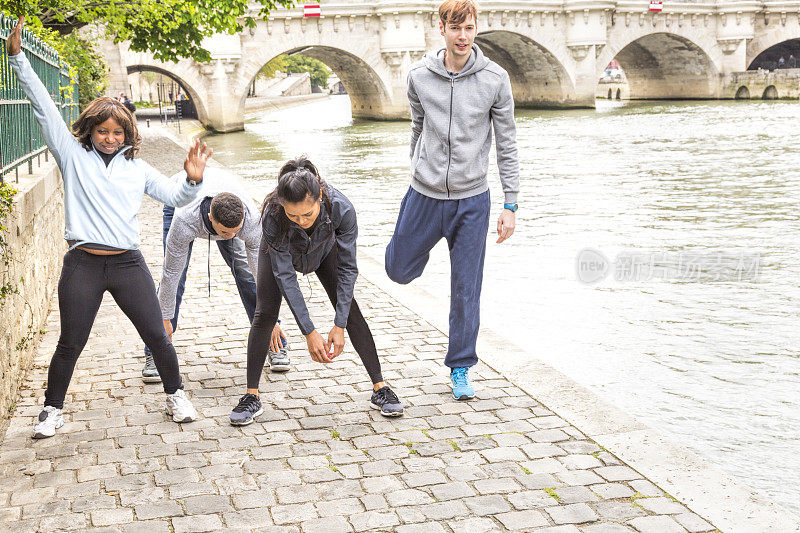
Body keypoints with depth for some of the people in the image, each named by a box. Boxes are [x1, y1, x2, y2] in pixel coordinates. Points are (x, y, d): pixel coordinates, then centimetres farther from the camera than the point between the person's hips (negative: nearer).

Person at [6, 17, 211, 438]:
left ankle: (176, 395, 24)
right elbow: (43, 106, 1)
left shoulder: (137, 168, 12)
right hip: (83, 264, -2)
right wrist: (17, 57, -4)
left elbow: (175, 196, 16)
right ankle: (52, 409, 24)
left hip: (127, 263, 2)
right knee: (70, 343, 6)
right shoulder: (72, 154, 6)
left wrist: (192, 179, -5)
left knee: (156, 336, 4)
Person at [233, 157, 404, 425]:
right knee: (265, 313, -12)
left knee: (349, 309, -8)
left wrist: (339, 326, -29)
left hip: (324, 250, 1)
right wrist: (309, 333, -33)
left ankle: (380, 389, 0)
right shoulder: (272, 215, -41)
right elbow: (285, 276, -33)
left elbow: (348, 268, -28)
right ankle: (251, 397, -2)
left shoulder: (341, 208, -40)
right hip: (280, 251, -1)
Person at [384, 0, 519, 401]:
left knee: (466, 291, 4)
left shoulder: (495, 79, -8)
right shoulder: (419, 76, -4)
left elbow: (506, 145, -3)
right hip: (424, 195, 2)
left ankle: (461, 368, 21)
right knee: (399, 271, 14)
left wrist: (511, 204, -6)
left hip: (472, 200, -2)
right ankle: (418, 240, 48)